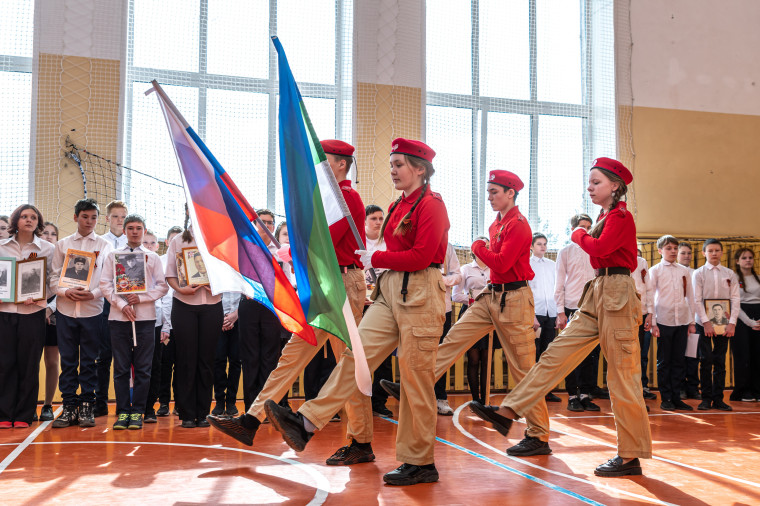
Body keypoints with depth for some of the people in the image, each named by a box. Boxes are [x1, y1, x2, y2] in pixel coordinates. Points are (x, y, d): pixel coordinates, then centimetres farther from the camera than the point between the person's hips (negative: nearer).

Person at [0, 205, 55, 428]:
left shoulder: (48, 249, 5)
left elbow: (53, 282, 3)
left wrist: (37, 297, -13)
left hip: (33, 312, -1)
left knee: (29, 365, 1)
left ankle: (23, 416, 10)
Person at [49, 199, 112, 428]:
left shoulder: (105, 246, 7)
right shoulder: (63, 244, 11)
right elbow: (54, 277, 7)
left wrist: (94, 293, -15)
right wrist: (66, 292, -11)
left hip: (92, 310, -1)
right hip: (65, 309, 1)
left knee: (89, 360, 3)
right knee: (68, 360, 4)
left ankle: (87, 406, 10)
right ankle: (69, 406, 11)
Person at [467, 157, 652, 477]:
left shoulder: (621, 215, -9)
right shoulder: (606, 217, 19)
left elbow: (599, 248, -23)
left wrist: (579, 234, -6)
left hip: (616, 296, -9)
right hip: (597, 295, 9)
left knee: (622, 378, -3)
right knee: (556, 354, 4)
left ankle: (630, 457, 7)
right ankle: (506, 413, 3)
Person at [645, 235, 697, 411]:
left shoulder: (684, 271, 12)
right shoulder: (655, 270, 3)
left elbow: (690, 296, 14)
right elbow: (650, 297, 0)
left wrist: (692, 321, 10)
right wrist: (652, 322, -6)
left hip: (682, 320, 3)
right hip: (663, 320, -3)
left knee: (679, 361, 5)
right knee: (664, 361, 2)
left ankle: (676, 397, 13)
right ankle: (666, 398, 9)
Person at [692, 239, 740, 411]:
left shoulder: (730, 274, 8)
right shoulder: (698, 273, 2)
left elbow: (736, 299, 3)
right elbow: (697, 300, -5)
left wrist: (732, 323, -7)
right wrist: (706, 322, -13)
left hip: (724, 324, 2)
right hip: (704, 324, -2)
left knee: (720, 361, 4)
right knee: (706, 360, -1)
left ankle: (718, 399, 10)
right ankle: (706, 398, 7)